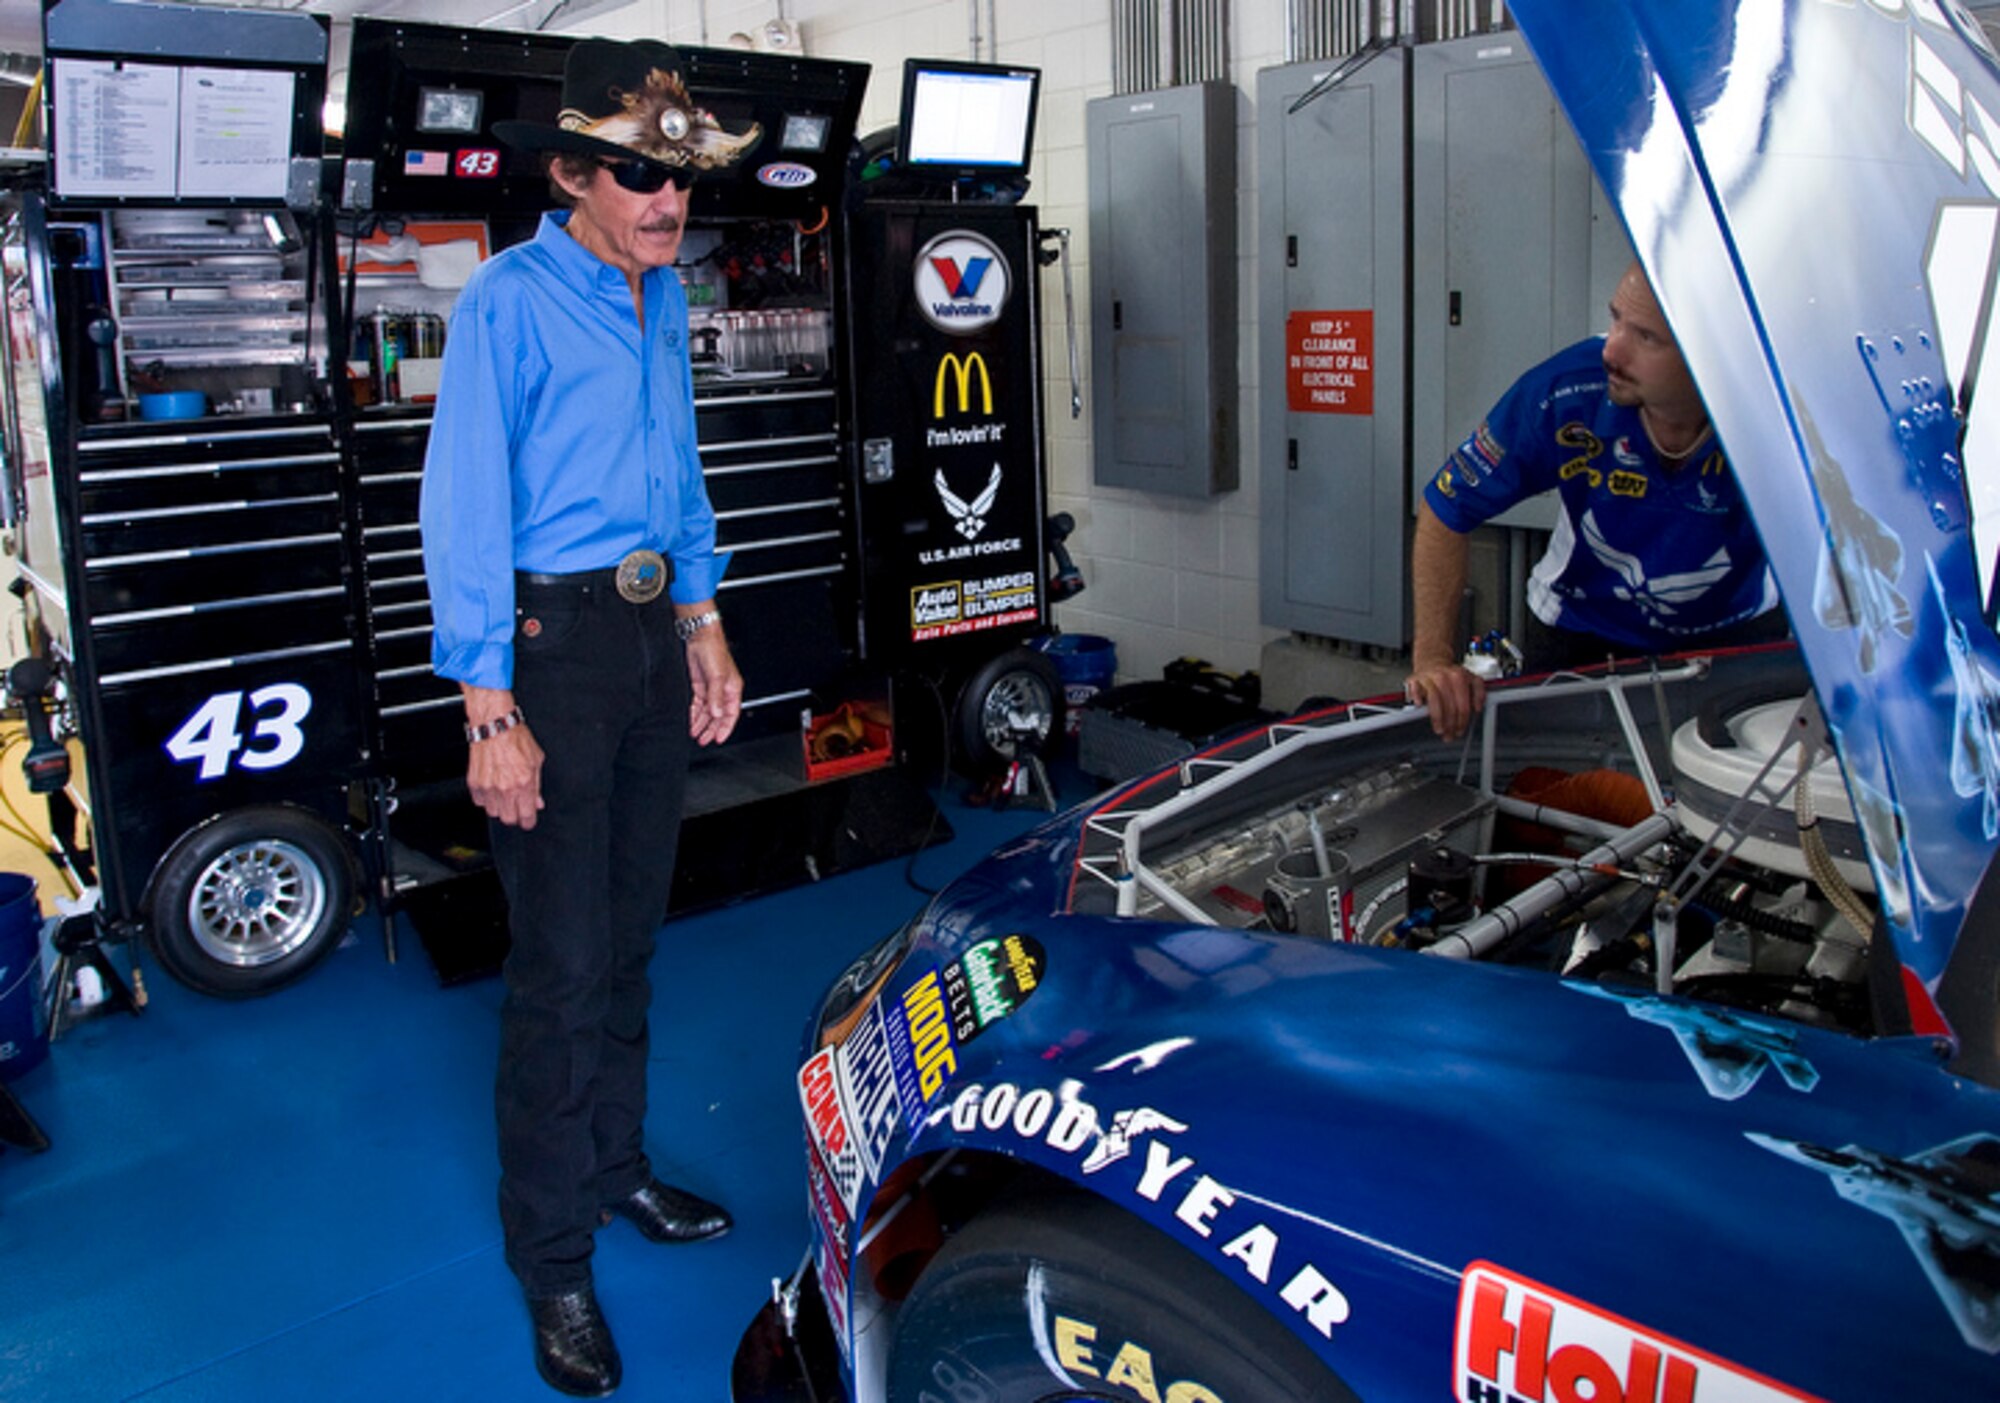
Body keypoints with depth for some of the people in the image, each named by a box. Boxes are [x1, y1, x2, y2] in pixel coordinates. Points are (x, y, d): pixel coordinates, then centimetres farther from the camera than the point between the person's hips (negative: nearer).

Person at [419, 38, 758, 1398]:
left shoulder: (663, 295, 12)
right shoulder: (510, 301, -12)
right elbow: (465, 510, -15)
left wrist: (704, 622, 18)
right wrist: (492, 712, -19)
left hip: (653, 630, 7)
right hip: (555, 636, -7)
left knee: (632, 931, 16)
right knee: (564, 962, -3)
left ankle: (619, 1165, 33)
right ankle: (554, 1259, 11)